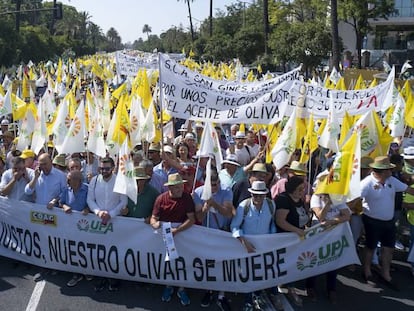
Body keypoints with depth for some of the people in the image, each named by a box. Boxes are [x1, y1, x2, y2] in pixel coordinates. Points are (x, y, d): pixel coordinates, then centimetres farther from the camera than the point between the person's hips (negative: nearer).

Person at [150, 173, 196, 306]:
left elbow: (191, 219, -17)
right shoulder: (161, 198, -10)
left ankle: (181, 289, 22)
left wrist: (177, 230, -31)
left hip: (183, 233, 0)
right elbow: (153, 218, -8)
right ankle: (168, 286, 30)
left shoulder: (187, 198, -12)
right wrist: (154, 224, -33)